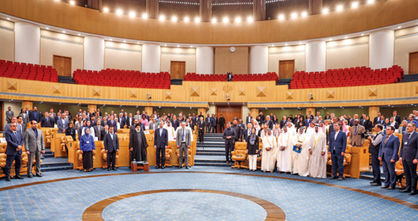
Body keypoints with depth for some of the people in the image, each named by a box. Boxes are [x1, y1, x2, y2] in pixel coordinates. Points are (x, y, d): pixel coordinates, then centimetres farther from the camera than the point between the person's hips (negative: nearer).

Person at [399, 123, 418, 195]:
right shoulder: (404, 135, 13)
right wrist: (401, 156, 11)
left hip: (412, 159, -6)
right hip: (404, 158, 6)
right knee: (407, 173, 12)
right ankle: (408, 188, 21)